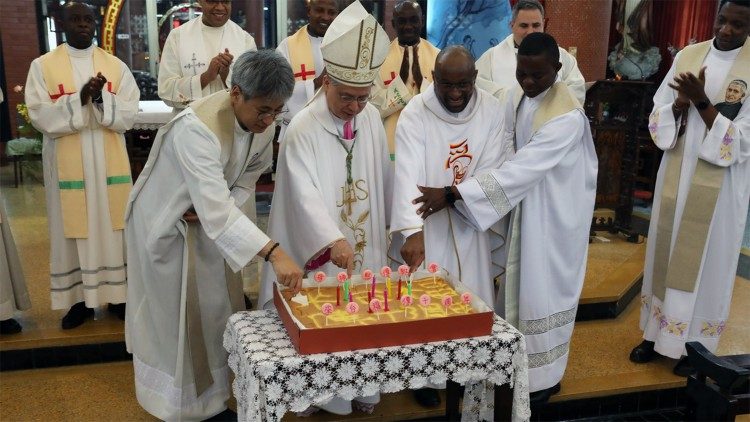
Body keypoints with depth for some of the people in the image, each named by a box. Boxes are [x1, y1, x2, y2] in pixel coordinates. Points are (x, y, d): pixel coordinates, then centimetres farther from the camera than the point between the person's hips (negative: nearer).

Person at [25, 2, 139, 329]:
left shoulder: (116, 66, 5)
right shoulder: (42, 66, 1)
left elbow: (128, 116, -2)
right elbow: (40, 117, -8)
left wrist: (102, 98, -19)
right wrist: (79, 99, -19)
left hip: (109, 162, 1)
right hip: (67, 164, -1)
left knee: (112, 226, 6)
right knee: (73, 229, 4)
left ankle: (118, 293, 18)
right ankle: (80, 298, 14)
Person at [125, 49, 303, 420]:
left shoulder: (263, 120, -16)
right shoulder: (198, 128, -39)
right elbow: (217, 210, -45)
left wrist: (223, 205, -14)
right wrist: (274, 253, -51)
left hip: (207, 218, 7)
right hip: (166, 221, -6)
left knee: (217, 306, 13)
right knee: (177, 314, 5)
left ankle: (214, 391, 30)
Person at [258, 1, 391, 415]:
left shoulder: (372, 118, -1)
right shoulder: (303, 128, -19)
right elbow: (306, 195, -28)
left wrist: (389, 226, 16)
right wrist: (333, 241, -41)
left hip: (366, 244, 5)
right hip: (321, 253, -5)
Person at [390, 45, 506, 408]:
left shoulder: (491, 111, -6)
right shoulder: (415, 113, -16)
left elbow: (490, 171, -6)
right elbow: (407, 174, -27)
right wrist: (411, 231, -39)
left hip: (470, 223, 3)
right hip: (424, 224, -3)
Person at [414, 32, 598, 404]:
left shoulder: (567, 117, -29)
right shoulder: (518, 95, -4)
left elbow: (520, 170, -35)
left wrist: (452, 193, -38)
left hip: (554, 214, -7)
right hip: (525, 206, 8)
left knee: (543, 286, 4)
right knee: (522, 282, 17)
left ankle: (544, 375, 24)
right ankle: (522, 361, 36)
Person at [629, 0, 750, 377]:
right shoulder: (687, 56, 1)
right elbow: (657, 118, 1)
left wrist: (702, 102, -23)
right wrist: (681, 102, -19)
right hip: (676, 176, 4)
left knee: (706, 259, 6)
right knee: (666, 251, 12)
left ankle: (695, 343, 21)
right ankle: (658, 332, 26)